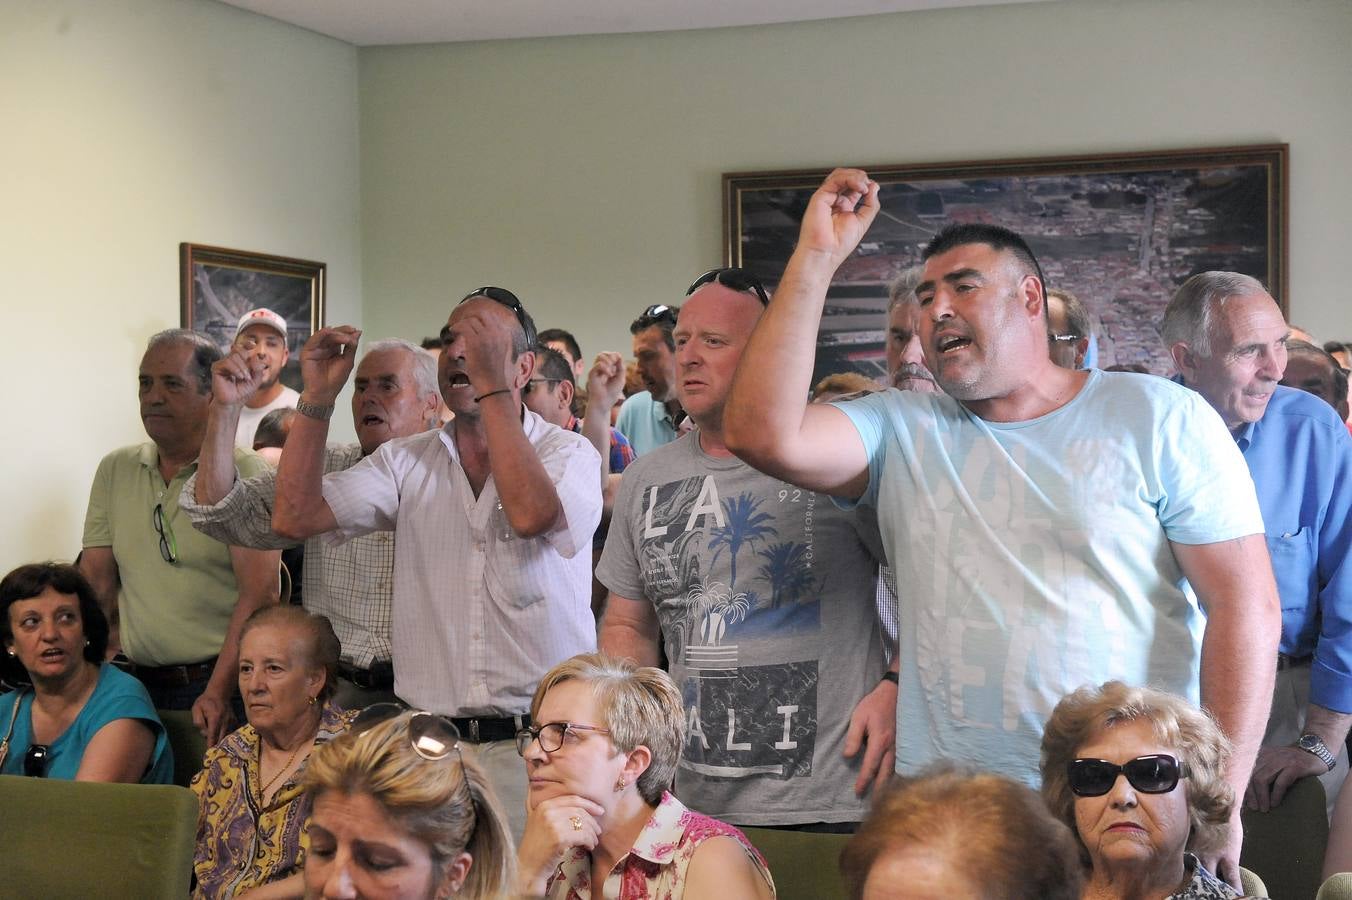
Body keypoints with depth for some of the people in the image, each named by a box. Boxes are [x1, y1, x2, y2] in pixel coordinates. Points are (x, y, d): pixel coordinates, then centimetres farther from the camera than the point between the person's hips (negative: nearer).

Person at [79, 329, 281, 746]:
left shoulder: (245, 472, -7)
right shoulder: (115, 470, 10)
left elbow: (260, 593, -15)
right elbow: (97, 581, 10)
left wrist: (218, 692, -22)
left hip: (223, 684, -4)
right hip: (143, 684, 4)